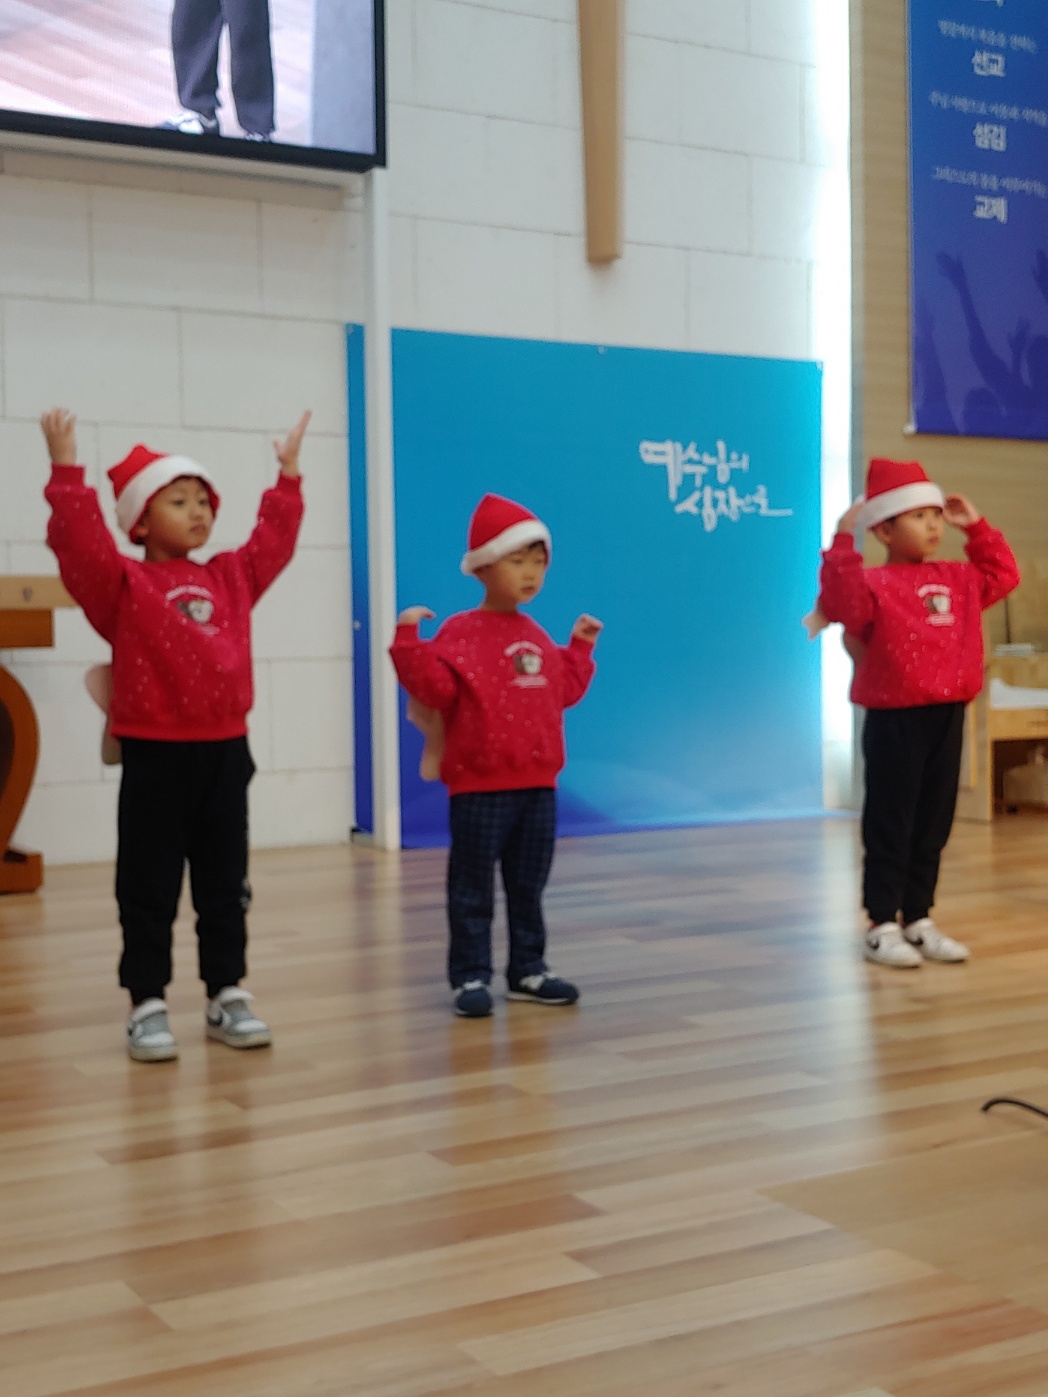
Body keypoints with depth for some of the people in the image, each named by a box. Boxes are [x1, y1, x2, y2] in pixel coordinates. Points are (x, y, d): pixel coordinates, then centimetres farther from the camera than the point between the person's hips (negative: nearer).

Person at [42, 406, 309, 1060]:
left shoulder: (231, 578, 11)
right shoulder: (123, 583, -4)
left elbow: (274, 540, 20)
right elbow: (79, 539, -18)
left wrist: (288, 476, 20)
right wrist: (67, 468, -23)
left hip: (224, 752, 5)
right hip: (155, 756, -4)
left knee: (226, 885, 11)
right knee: (149, 889, 3)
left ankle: (228, 996, 20)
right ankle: (148, 1006, 11)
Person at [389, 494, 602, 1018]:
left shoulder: (537, 637, 13)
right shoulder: (460, 632, -9)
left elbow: (563, 689, 21)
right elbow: (434, 687, -20)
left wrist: (580, 646, 22)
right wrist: (409, 639, -29)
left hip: (537, 784, 7)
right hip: (480, 786, -6)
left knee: (528, 887, 14)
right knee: (473, 890, 1)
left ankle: (527, 971, 24)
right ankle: (470, 977, 9)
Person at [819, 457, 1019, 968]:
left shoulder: (958, 580, 13)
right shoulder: (875, 583, -10)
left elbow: (1003, 575, 25)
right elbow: (843, 603, -28)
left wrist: (977, 528, 19)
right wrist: (842, 544, -29)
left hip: (946, 716, 7)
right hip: (895, 720, -7)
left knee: (933, 825, 12)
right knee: (889, 827, -1)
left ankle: (918, 921, 21)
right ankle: (882, 927, 6)